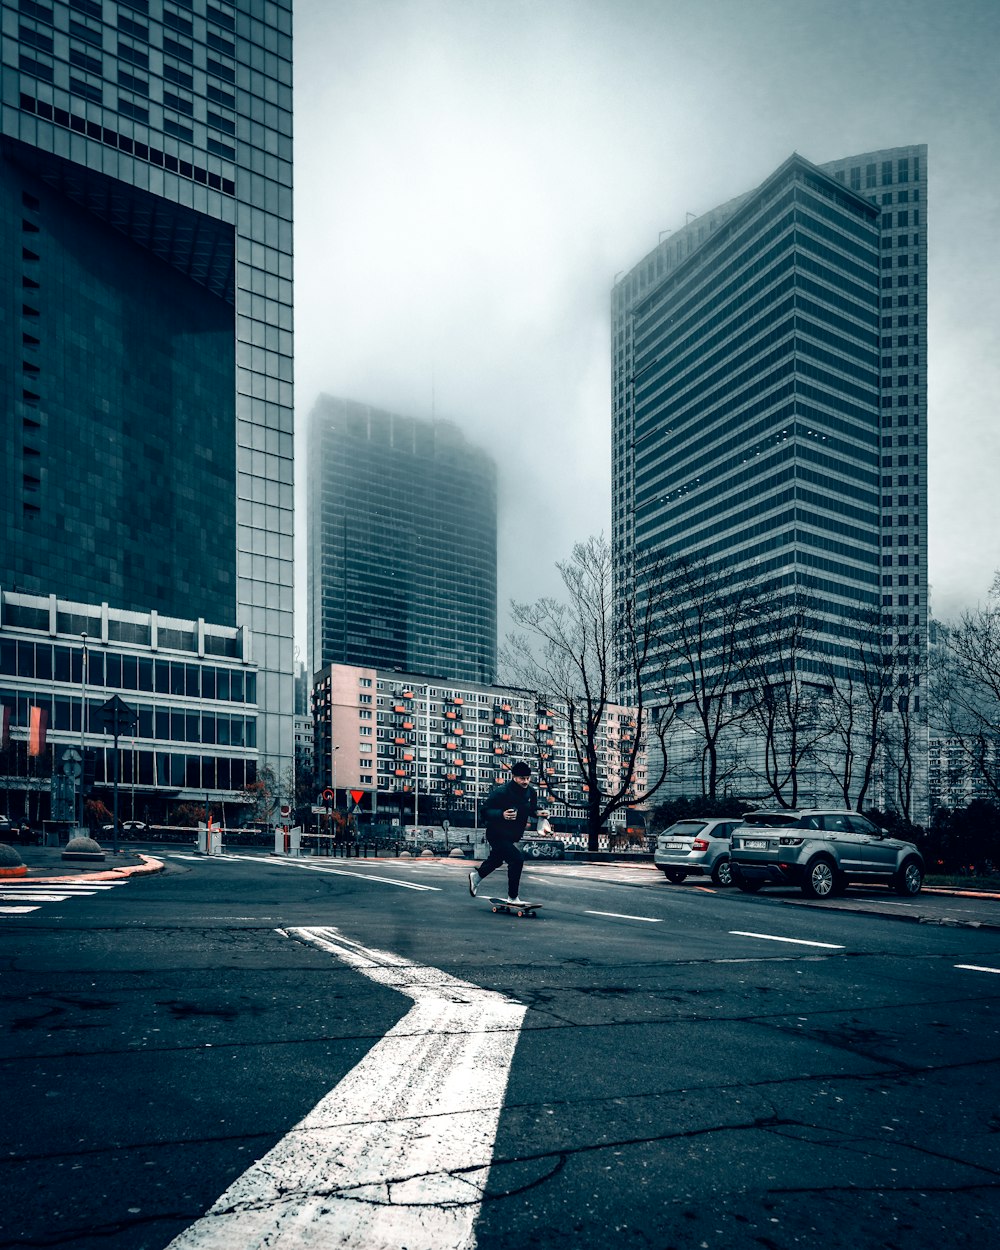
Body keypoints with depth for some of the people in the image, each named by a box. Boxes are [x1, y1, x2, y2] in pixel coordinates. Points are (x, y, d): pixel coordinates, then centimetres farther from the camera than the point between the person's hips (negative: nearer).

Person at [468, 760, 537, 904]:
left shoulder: (531, 792, -4)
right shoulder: (501, 792, -25)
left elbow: (533, 810, 11)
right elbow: (485, 811, -22)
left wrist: (538, 814, -12)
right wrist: (502, 814, -39)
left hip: (513, 836, 8)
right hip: (497, 834, -8)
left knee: (496, 860, 27)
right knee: (517, 859, -19)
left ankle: (476, 875, 55)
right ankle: (512, 897, -5)